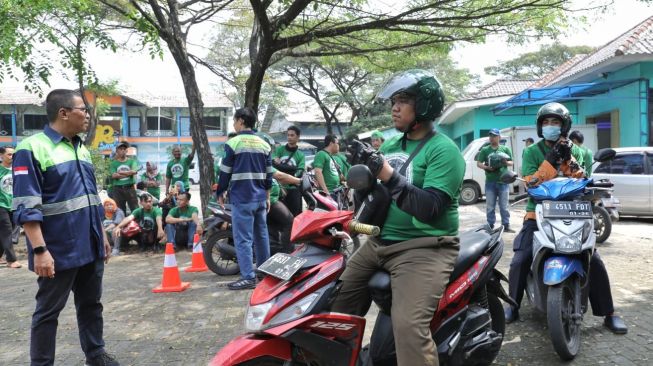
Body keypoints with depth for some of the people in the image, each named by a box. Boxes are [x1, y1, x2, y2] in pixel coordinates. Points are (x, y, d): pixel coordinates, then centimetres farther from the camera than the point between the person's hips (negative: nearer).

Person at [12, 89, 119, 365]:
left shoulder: (82, 149, 12)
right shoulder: (32, 148, -12)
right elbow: (26, 208, -17)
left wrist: (102, 236, 18)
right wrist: (40, 250, -21)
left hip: (90, 247, 7)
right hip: (58, 250, -7)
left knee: (91, 304, 17)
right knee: (48, 311, 7)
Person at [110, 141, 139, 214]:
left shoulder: (131, 161, 7)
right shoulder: (113, 163, 6)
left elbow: (134, 171, -11)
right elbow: (114, 175, -9)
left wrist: (120, 172, -6)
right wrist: (128, 173, -8)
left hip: (130, 188, 0)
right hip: (118, 189, 1)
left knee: (135, 209, -1)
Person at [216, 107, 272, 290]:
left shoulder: (233, 143, -7)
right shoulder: (264, 144, 10)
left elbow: (225, 171, -5)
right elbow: (269, 174, 12)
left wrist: (220, 193, 8)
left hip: (241, 198, -6)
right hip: (260, 198, 6)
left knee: (243, 238, -4)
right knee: (261, 235, 13)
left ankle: (248, 277, -6)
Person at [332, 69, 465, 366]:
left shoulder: (443, 150, -10)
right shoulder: (389, 146, 14)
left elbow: (430, 208, -23)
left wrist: (388, 175, -29)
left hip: (424, 248, -8)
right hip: (379, 242, 8)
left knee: (408, 327, -27)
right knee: (338, 303, 11)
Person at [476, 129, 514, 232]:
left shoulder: (505, 149, 8)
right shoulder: (485, 150, 7)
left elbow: (511, 162, 10)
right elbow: (478, 163, 4)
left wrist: (506, 162, -14)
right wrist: (486, 167, -15)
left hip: (503, 182, 0)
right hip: (490, 182, 1)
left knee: (504, 206, 4)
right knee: (490, 207, 5)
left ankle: (506, 226, 9)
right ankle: (490, 226, 12)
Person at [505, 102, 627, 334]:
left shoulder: (574, 151, 9)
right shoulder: (532, 152, 1)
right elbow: (531, 183, -12)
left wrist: (567, 161, -18)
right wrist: (552, 161, -21)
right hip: (539, 213, -1)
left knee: (594, 260, -8)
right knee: (519, 260, -15)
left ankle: (608, 313, 8)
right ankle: (512, 307, 5)